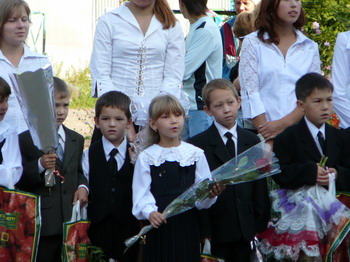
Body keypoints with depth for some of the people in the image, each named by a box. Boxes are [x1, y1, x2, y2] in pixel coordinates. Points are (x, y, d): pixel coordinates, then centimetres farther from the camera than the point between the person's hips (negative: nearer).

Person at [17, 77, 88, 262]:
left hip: (71, 221, 5)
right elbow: (18, 181, -7)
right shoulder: (26, 139, -4)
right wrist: (39, 165, -23)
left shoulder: (76, 140, 16)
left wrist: (83, 187, 1)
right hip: (42, 224, -5)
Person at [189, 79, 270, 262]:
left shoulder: (253, 142, 11)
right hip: (216, 231, -3)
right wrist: (203, 232, -11)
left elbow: (260, 188, 11)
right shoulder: (197, 145, -3)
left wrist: (260, 225, 5)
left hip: (246, 231, 3)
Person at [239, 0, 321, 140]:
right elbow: (250, 93, -5)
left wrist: (285, 123, -12)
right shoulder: (252, 43, 3)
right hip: (259, 130, -2)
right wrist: (268, 138, -13)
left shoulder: (310, 47, 9)